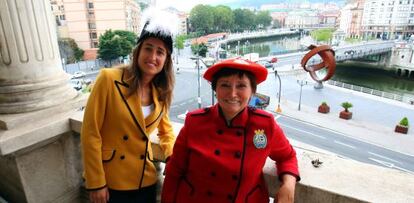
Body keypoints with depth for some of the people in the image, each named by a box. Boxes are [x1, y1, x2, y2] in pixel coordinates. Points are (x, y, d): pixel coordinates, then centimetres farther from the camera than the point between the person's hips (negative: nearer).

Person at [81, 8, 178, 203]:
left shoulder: (161, 93, 0)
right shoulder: (109, 78, -15)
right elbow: (90, 133, -14)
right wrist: (95, 183, -12)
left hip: (145, 180, 4)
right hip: (109, 182, -4)